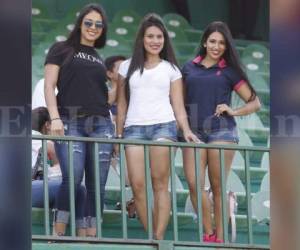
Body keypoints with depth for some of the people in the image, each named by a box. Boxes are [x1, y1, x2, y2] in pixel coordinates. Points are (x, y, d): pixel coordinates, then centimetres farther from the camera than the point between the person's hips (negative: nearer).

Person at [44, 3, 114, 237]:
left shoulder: (99, 59, 23)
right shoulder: (62, 49, 10)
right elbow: (49, 86, 2)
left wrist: (113, 129, 13)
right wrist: (55, 118, -12)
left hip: (100, 123, 5)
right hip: (70, 122, -5)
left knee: (97, 185, -4)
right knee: (73, 178, -20)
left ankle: (91, 237, -3)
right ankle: (58, 234, -15)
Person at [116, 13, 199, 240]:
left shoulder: (171, 69, 14)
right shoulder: (128, 67, 17)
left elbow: (178, 106, 10)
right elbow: (122, 104, 17)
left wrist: (186, 130, -6)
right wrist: (118, 136, 10)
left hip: (163, 126, -1)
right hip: (134, 128, 1)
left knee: (160, 184, -10)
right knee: (137, 185, -12)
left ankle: (159, 238, -13)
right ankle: (150, 236, -8)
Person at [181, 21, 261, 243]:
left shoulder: (229, 71, 7)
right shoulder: (189, 68, 12)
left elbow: (255, 103, 8)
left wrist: (233, 112, -8)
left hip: (221, 131, -2)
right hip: (194, 131, 2)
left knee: (218, 187, -1)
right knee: (194, 184, -10)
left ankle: (220, 237, 5)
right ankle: (208, 234, -1)